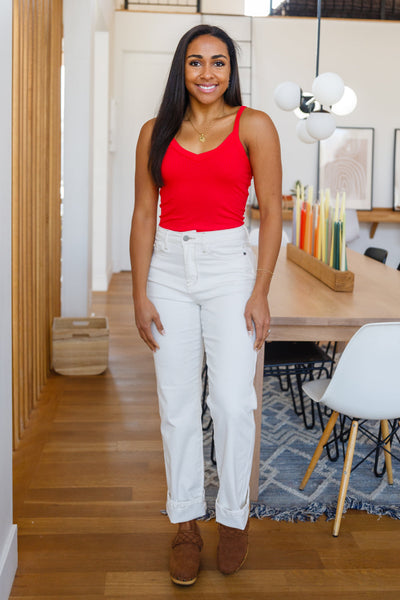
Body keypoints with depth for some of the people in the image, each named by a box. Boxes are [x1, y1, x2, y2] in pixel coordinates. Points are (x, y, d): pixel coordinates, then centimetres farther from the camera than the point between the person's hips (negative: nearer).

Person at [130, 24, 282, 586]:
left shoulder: (253, 126, 0)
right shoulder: (156, 133, 8)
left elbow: (271, 212, -2)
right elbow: (144, 215, 7)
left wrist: (260, 293, -8)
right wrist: (140, 293, 1)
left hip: (229, 265, -2)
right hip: (169, 270, 3)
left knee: (233, 402, -4)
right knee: (177, 405, 5)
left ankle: (234, 516, 18)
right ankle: (186, 525, 19)